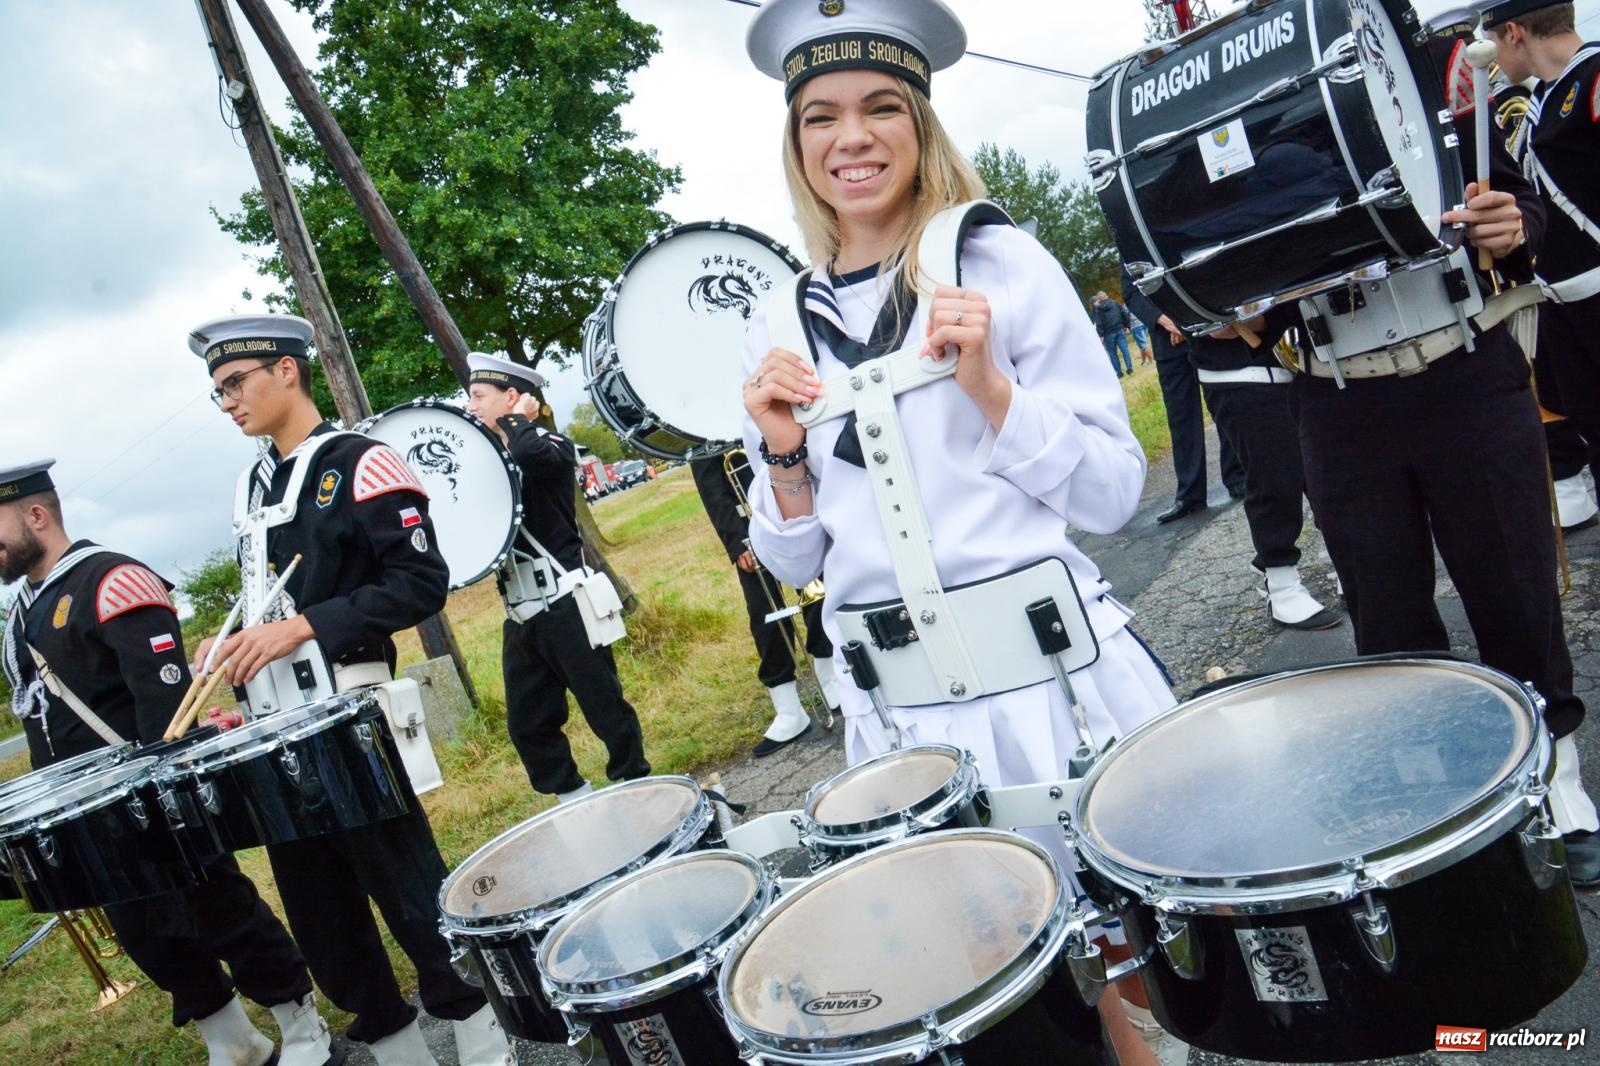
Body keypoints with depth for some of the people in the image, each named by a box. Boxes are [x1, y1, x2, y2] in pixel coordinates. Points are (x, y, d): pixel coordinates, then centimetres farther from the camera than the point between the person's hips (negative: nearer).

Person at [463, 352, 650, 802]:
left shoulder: (551, 447, -6)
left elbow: (531, 455, -30)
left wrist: (516, 420, -10)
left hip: (565, 605, -7)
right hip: (520, 617, 8)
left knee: (604, 707, 1)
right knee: (527, 725, 10)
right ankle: (578, 805, 24)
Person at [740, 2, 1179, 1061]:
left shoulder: (1003, 263, -3)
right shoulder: (779, 328, 6)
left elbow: (1113, 495, -4)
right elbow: (796, 561, 10)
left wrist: (988, 386, -17)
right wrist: (783, 455, -8)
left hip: (1053, 675, -2)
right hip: (899, 713, 3)